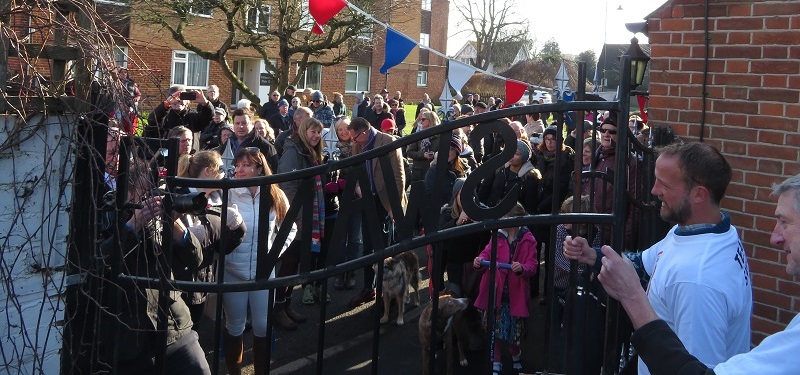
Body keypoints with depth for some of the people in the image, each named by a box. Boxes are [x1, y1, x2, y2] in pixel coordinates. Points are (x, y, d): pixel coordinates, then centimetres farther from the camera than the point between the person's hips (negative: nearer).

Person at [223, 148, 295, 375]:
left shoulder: (275, 197, -2)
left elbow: (290, 229, 11)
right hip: (233, 271, -2)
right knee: (235, 326, 11)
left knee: (262, 327, 8)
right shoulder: (227, 195, -11)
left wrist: (275, 252, 1)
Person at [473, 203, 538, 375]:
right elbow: (487, 252, -1)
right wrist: (480, 260, -24)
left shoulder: (527, 240, -6)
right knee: (494, 328, 9)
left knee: (514, 330, 8)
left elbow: (532, 265, -11)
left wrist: (522, 268, -32)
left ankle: (516, 355, 40)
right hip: (495, 291, 2)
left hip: (514, 294, -2)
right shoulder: (498, 236, 4)